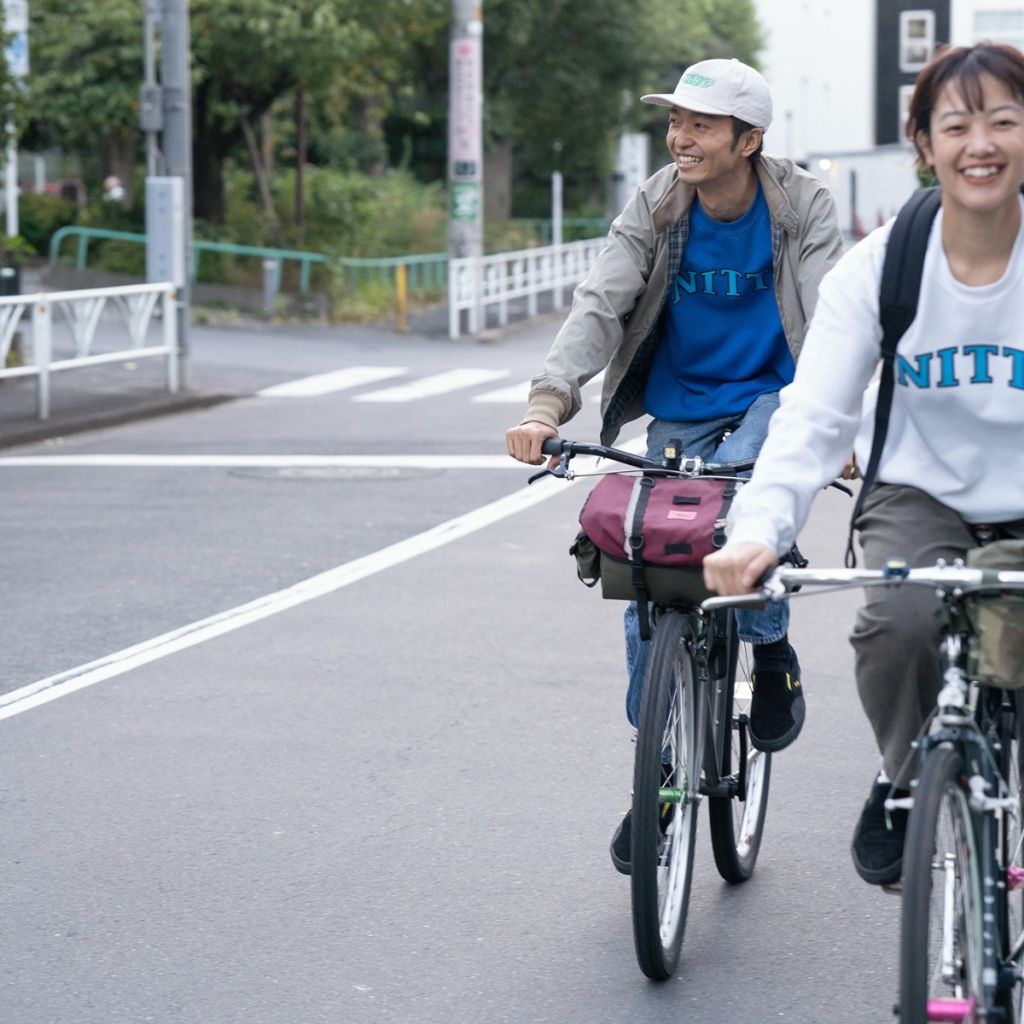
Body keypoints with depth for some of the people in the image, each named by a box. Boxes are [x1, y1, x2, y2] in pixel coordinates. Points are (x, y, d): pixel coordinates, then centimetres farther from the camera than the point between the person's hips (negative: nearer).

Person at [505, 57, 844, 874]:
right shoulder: (655, 208, -9)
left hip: (770, 399, -3)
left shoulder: (802, 207, -14)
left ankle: (772, 647, -5)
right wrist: (549, 402, -36)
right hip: (679, 413, 3)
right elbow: (601, 306, -19)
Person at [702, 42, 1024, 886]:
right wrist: (760, 526, -35)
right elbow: (813, 413, -17)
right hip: (922, 493, 0)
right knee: (899, 619, -29)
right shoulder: (881, 265, -10)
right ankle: (904, 781, 1)